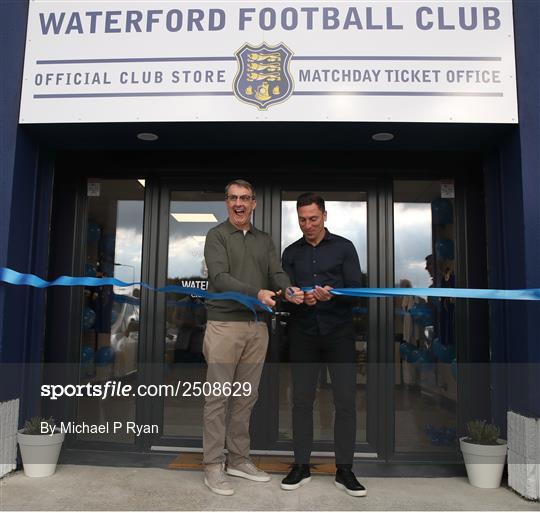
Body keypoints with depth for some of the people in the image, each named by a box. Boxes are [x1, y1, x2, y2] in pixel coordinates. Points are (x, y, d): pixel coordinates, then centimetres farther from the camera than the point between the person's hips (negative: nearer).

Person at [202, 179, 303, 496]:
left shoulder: (265, 240, 14)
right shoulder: (217, 236, -2)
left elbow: (277, 273, 3)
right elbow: (219, 277, -15)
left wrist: (289, 290, -21)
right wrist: (256, 293, -31)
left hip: (257, 327, 5)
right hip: (225, 325, -5)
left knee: (246, 397, 12)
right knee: (218, 397, 1)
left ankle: (238, 459, 25)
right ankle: (213, 465, 12)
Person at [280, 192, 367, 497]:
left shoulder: (344, 247, 2)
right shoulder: (291, 253, 9)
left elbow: (356, 289, -5)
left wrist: (332, 295, -25)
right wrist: (300, 299, -19)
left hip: (339, 334, -2)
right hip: (303, 335, 2)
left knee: (346, 401, -1)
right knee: (302, 401, 5)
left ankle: (344, 470, 13)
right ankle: (302, 467, 19)